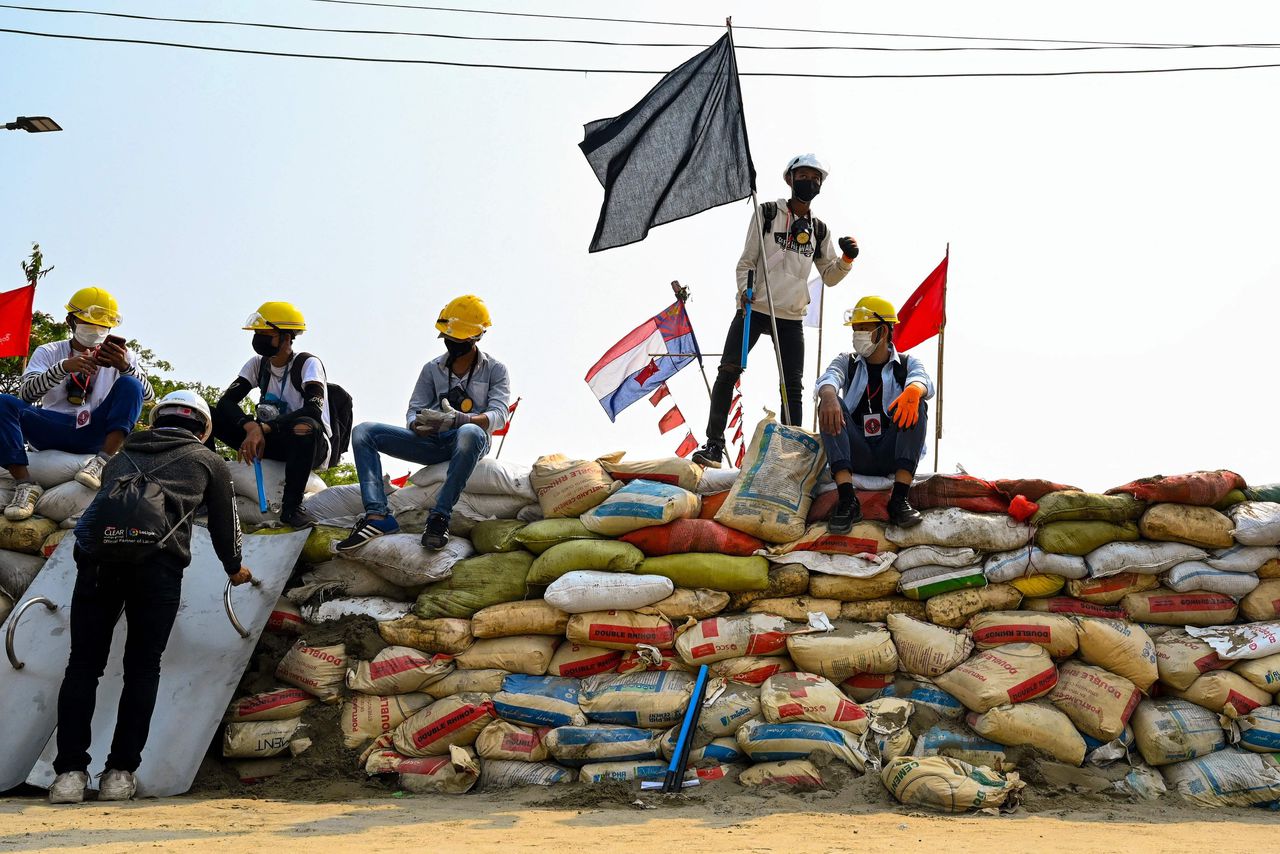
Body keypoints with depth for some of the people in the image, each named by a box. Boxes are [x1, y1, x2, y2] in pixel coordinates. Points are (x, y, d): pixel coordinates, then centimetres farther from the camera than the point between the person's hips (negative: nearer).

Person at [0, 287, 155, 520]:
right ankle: (25, 485, -29)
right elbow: (27, 395, -6)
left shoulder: (120, 355, 13)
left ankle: (102, 462, -34)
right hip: (54, 431, 0)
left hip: (96, 434, 0)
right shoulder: (48, 352, 11)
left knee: (129, 386, -22)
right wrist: (63, 367, -22)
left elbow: (148, 395, -2)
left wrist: (125, 367, -22)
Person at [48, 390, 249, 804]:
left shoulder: (123, 455, 33)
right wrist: (235, 568, 47)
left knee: (83, 665, 7)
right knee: (142, 668, 7)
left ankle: (69, 772, 1)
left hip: (96, 551, 2)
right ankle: (120, 773, 3)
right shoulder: (208, 461, 25)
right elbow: (224, 522, 30)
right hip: (157, 557, -2)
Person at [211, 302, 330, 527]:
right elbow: (226, 401, -6)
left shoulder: (308, 364, -12)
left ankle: (291, 506, -27)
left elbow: (314, 410, -29)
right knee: (208, 415, -9)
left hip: (313, 448, -5)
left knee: (305, 427, -43)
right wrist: (251, 427, -28)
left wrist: (263, 429, -37)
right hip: (270, 443, 5)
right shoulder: (258, 365, 5)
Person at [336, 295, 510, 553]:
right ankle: (377, 515, -30)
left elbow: (498, 415, -11)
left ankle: (440, 516, -39)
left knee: (470, 433, -43)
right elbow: (414, 410, 10)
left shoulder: (495, 370, 4)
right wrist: (418, 425, -18)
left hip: (466, 443, -5)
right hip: (432, 443, 5)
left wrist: (458, 419, -31)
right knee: (363, 432, -13)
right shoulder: (433, 369, 16)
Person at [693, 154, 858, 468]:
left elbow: (830, 277, 16)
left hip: (791, 316, 3)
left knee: (793, 386, 3)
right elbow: (747, 261, 3)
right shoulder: (767, 213, 4)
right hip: (754, 309, -3)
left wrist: (847, 258, -3)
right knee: (728, 372, -10)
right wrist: (744, 290, -15)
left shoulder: (819, 230, 12)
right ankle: (714, 445, -7)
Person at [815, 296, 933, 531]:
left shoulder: (907, 363, 11)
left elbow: (923, 381, -14)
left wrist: (913, 390, -40)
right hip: (856, 456, 1)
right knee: (830, 403, -22)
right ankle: (847, 499, -37)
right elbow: (828, 379, -10)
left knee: (916, 405, -24)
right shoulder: (846, 362, 14)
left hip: (892, 454, -1)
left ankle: (899, 499, -36)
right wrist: (829, 396, -36)